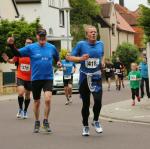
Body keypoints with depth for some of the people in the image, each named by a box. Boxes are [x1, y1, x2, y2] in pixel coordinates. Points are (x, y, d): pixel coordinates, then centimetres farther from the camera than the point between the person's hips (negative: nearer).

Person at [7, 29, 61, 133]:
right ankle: (37, 123, 30)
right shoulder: (31, 48, -4)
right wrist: (11, 45, -25)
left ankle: (46, 121, 0)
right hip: (35, 79, 0)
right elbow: (18, 53, -9)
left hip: (48, 78, 0)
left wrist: (59, 62, -1)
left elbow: (57, 58, 19)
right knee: (37, 102, 11)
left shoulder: (52, 47, 2)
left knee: (48, 99, -19)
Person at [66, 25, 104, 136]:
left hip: (96, 77, 1)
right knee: (86, 103, 6)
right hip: (84, 77, -1)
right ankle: (85, 126, 23)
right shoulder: (81, 44, -3)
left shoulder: (100, 44, 6)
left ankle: (96, 121, 10)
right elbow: (69, 57, -1)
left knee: (98, 100, -16)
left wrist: (102, 61, 5)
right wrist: (80, 58, -17)